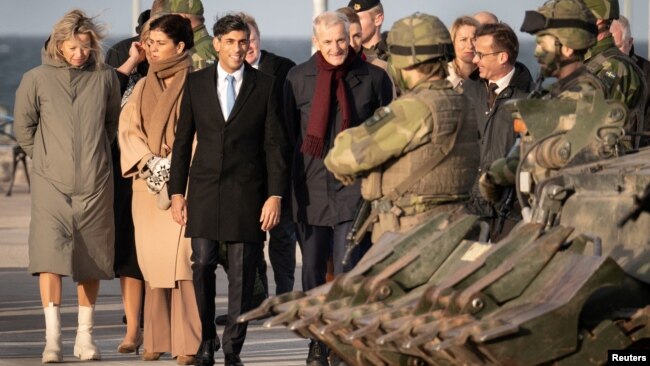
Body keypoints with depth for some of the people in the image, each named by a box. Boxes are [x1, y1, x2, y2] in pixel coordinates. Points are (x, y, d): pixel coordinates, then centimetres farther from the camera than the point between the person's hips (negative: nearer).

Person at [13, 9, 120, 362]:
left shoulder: (105, 78, 3)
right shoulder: (37, 79, -2)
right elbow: (23, 126, 9)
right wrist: (45, 158, 9)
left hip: (95, 185, 2)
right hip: (51, 185, -2)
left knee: (91, 260, 6)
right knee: (50, 254, -13)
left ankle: (85, 336, 15)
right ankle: (52, 337, -16)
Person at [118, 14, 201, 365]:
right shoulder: (143, 87, 15)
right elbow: (128, 128, 7)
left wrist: (174, 166, -13)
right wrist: (151, 161, -8)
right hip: (148, 184, 5)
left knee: (181, 256, -12)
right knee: (152, 258, 3)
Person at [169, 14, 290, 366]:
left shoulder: (265, 86, 3)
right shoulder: (196, 83, 7)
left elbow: (275, 144, 2)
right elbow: (183, 140, 10)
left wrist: (275, 195, -5)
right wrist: (177, 192, 4)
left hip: (247, 190, -1)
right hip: (205, 188, 1)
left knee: (242, 272, 0)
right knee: (202, 265, -2)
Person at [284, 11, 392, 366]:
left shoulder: (373, 78, 0)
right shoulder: (298, 78, 5)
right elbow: (290, 130, 11)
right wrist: (292, 179, 8)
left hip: (354, 184, -2)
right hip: (311, 185, 3)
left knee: (347, 270, -9)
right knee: (313, 269, 7)